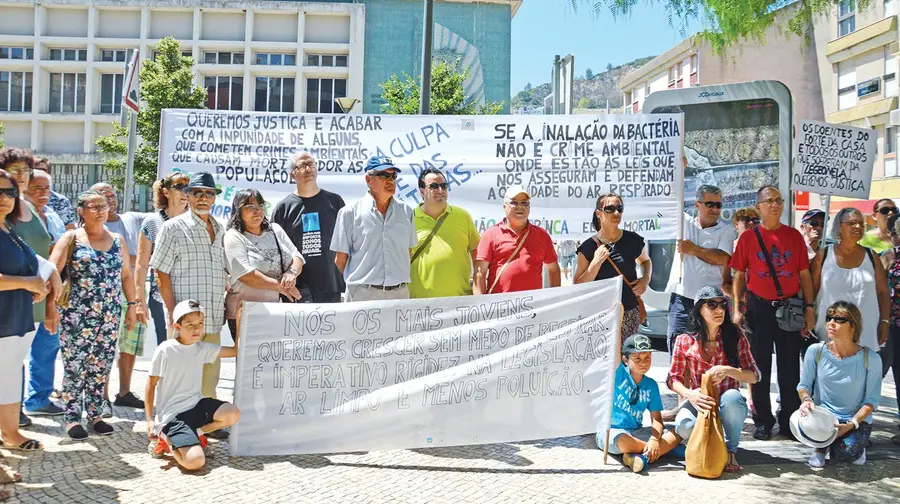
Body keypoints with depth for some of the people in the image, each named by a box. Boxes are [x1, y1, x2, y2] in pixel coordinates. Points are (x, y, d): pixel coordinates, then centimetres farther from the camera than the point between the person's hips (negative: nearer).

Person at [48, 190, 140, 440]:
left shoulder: (117, 240, 12)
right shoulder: (71, 238, 0)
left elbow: (126, 274, 16)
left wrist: (131, 305, 11)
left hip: (110, 316, 4)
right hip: (77, 316, -3)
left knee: (101, 367, 6)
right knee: (74, 366, -1)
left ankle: (95, 413, 17)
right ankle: (72, 417, 8)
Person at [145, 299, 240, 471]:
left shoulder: (203, 348, 4)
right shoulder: (165, 350, -10)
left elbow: (235, 350, 5)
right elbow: (151, 385, -4)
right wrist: (150, 420, -9)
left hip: (197, 405, 6)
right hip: (173, 414, -6)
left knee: (233, 414, -22)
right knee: (195, 462, -23)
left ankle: (196, 433, 1)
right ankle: (166, 439, 7)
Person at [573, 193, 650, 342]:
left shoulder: (633, 240, 1)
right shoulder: (589, 247, -4)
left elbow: (645, 260, 24)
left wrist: (646, 278, 4)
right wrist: (596, 262, -15)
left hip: (630, 312, 2)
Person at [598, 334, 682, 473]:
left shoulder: (651, 385, 5)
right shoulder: (619, 373, -5)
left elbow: (656, 419, 0)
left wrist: (654, 439, -19)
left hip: (635, 433, 5)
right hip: (610, 431, -5)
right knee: (623, 441, -39)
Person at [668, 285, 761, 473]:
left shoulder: (735, 336, -1)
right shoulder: (685, 341, -1)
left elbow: (754, 376, -3)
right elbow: (673, 379, -1)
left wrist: (728, 370, -23)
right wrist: (688, 394, -23)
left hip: (728, 407, 0)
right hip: (700, 403, 0)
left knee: (731, 396, -36)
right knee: (684, 425, -33)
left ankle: (731, 450, -12)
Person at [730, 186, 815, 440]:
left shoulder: (794, 236, 4)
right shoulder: (748, 237, 1)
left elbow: (805, 274, 7)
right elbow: (739, 275, 4)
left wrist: (809, 308, 3)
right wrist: (737, 309, -2)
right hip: (759, 307, -1)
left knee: (790, 366, 6)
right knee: (760, 366, 5)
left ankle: (789, 421, 18)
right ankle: (763, 421, 16)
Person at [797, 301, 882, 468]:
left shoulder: (870, 359, -12)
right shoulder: (816, 351, -9)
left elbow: (872, 400, -8)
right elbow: (804, 385, 1)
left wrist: (851, 424, -21)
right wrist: (806, 399, -23)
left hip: (857, 419, -1)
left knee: (846, 452, -29)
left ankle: (857, 446, 13)